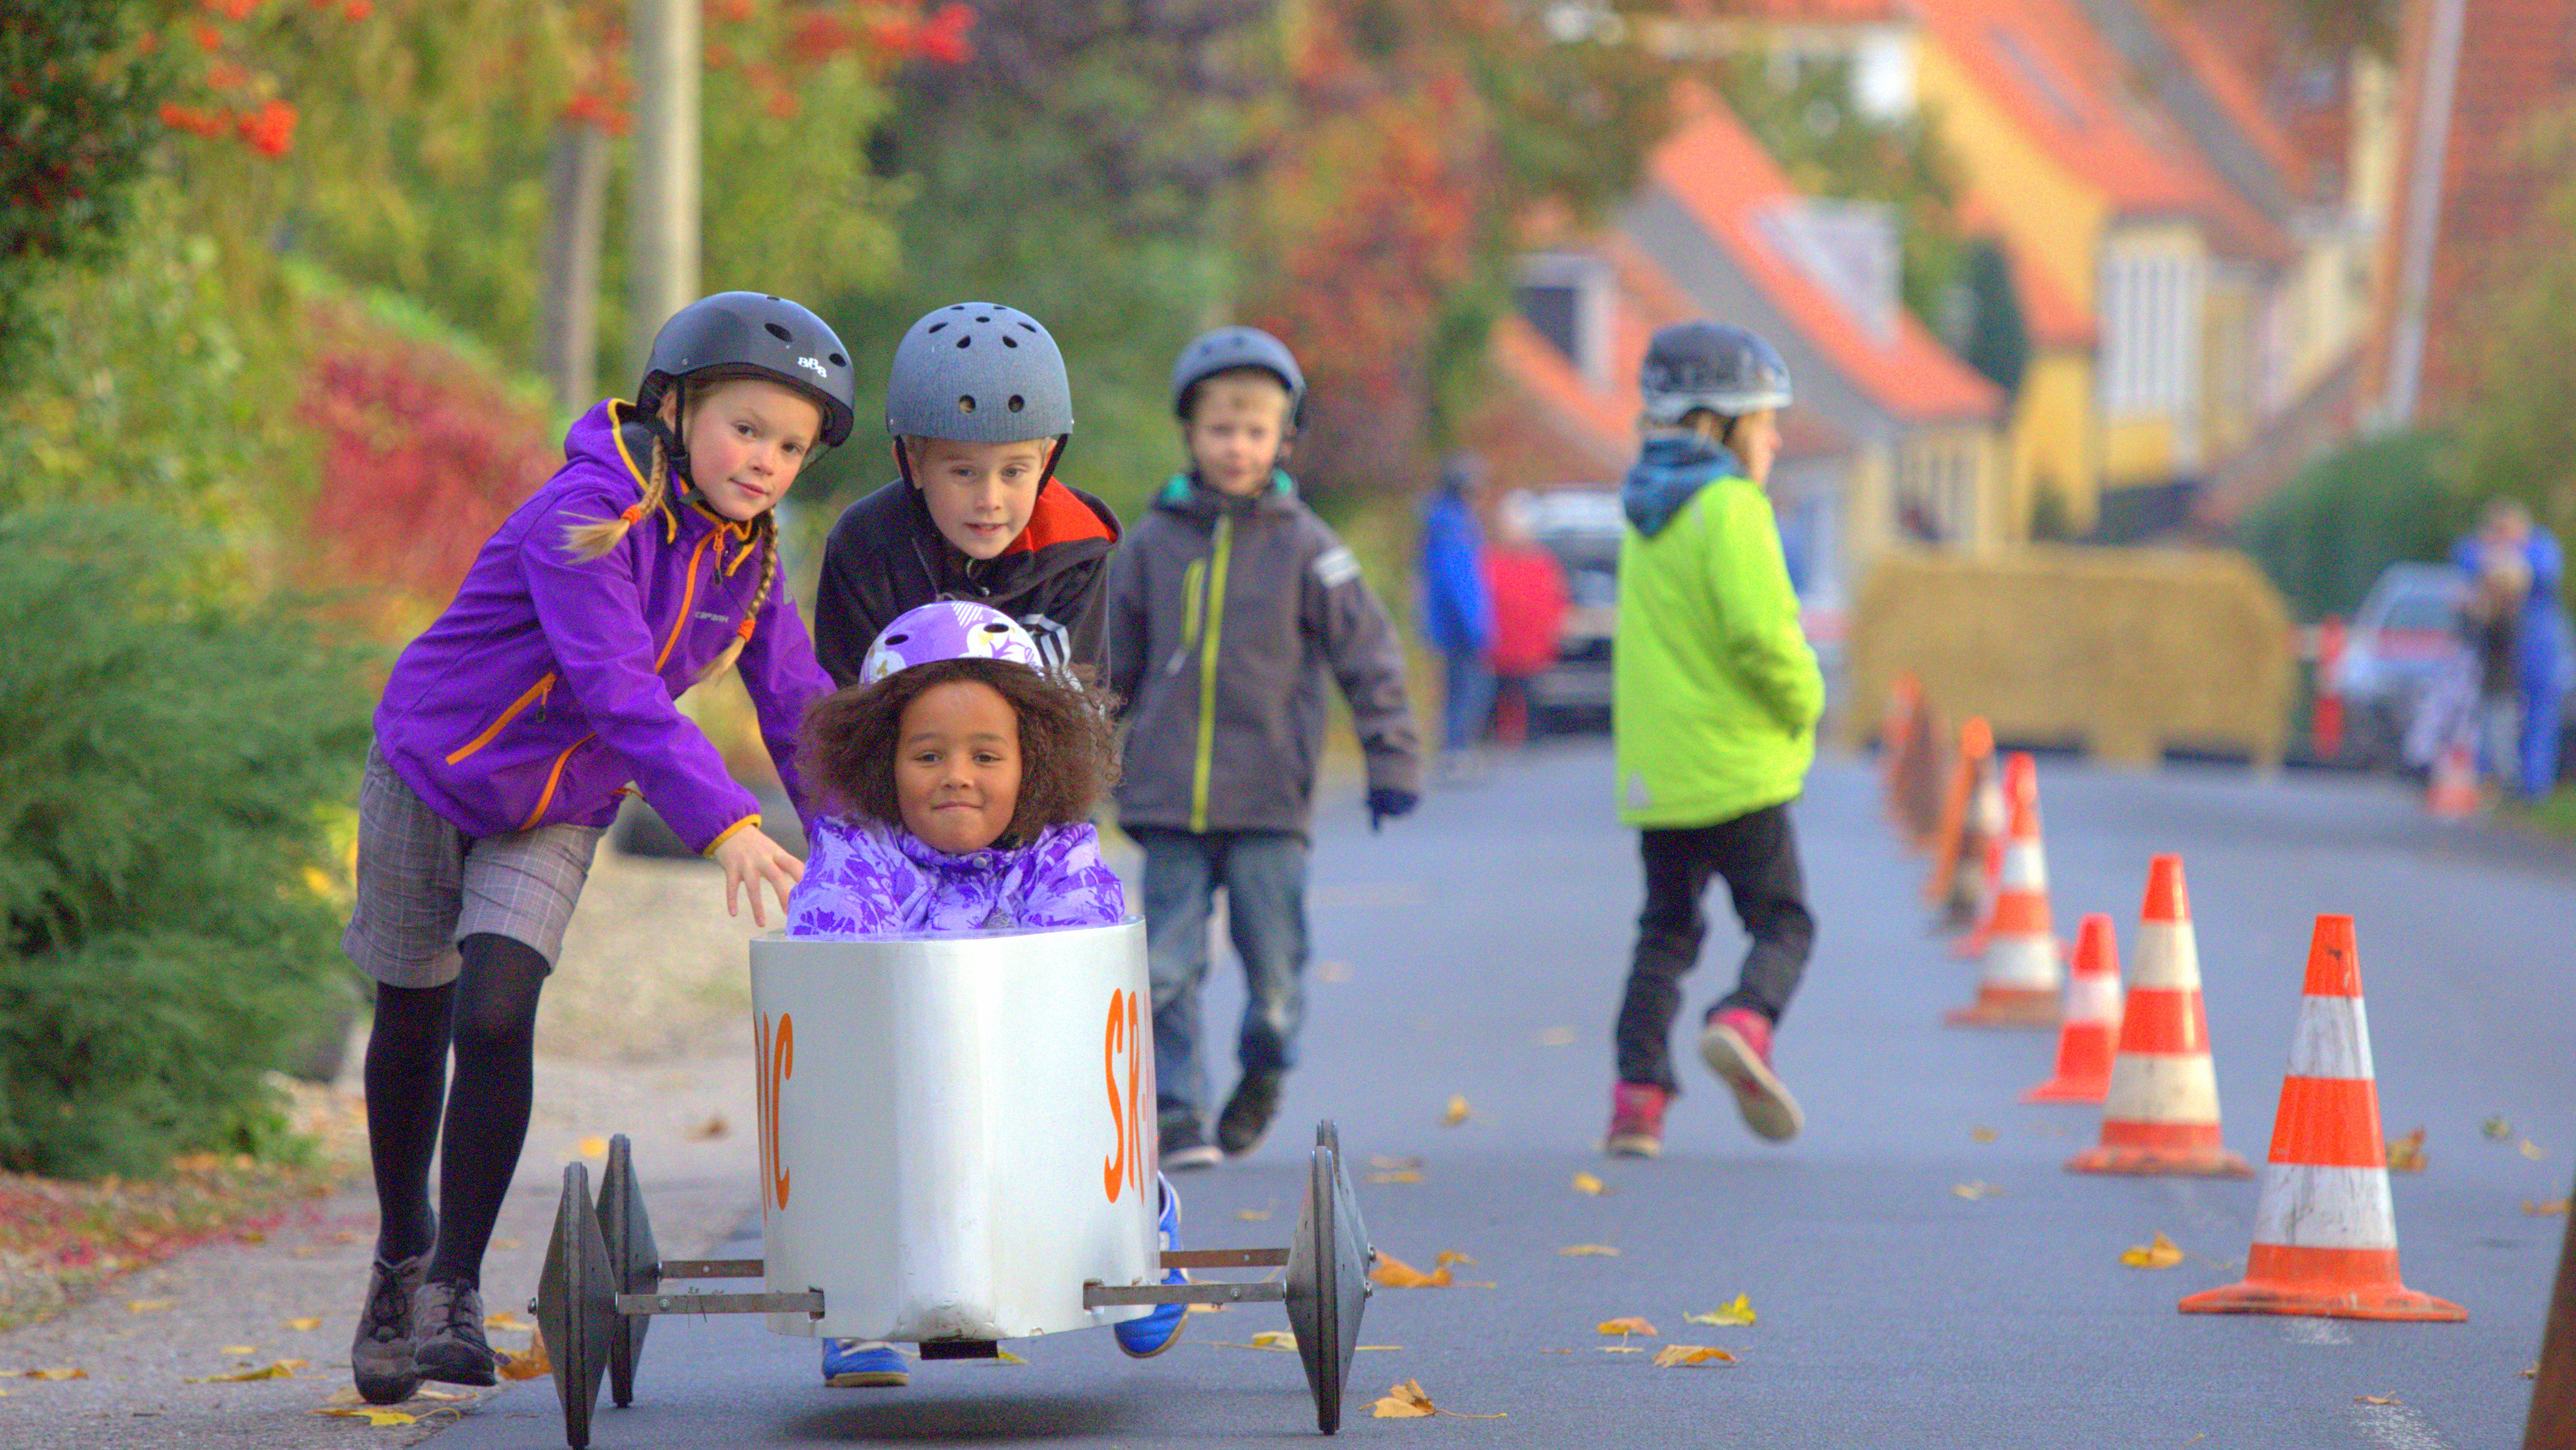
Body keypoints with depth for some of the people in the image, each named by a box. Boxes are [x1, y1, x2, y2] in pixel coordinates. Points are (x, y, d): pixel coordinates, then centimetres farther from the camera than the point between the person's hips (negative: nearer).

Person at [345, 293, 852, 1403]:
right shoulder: (586, 515, -29)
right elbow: (616, 687, -39)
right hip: (432, 770, -4)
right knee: (413, 1030, 10)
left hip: (556, 814, 4)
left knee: (496, 1017, -16)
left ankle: (456, 1291, -10)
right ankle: (401, 1255, 33)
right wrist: (721, 822, -48)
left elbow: (797, 705, 1)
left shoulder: (749, 558, -6)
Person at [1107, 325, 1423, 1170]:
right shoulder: (1154, 544, 6)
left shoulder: (1303, 547, 1)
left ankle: (1263, 1074, 30)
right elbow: (1110, 662, 16)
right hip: (1170, 802, 1)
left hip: (1270, 803, -1)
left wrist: (1392, 762, 2)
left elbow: (1370, 654, 5)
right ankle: (1176, 1115, 3)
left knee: (1274, 964, 4)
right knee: (1166, 967, -4)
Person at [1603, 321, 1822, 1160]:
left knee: (1666, 932, 14)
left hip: (1654, 768, 7)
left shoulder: (1646, 513, 14)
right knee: (1782, 923, 2)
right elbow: (1760, 632, -22)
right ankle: (1743, 1025, -26)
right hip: (1736, 766, -7)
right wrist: (1803, 703, -4)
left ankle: (1638, 1093, 4)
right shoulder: (1730, 507, -12)